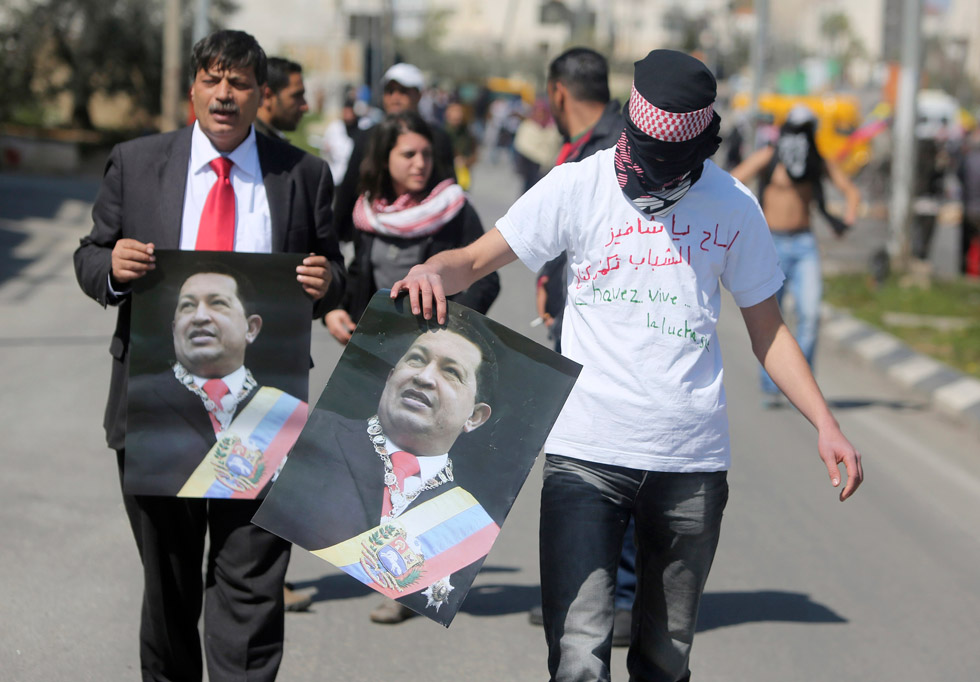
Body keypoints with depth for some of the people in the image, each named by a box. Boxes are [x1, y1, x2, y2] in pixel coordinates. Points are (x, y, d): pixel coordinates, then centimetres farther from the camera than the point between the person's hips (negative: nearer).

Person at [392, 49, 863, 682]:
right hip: (587, 454, -2)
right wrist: (434, 271, -22)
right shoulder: (579, 187, 1)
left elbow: (767, 328, 14)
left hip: (692, 459, 2)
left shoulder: (733, 207, 6)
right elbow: (477, 259, 1)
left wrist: (825, 423, 5)